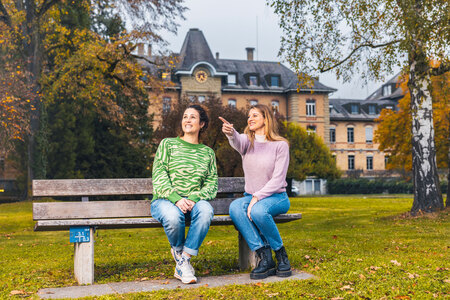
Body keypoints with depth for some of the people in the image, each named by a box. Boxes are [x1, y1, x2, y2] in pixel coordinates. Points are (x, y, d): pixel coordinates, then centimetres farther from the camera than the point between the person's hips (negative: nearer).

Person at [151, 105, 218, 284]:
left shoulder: (207, 152, 16)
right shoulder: (167, 144, 8)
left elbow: (212, 183, 7)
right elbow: (158, 176, -3)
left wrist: (194, 199, -14)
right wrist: (176, 199, -20)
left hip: (194, 201, 2)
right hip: (165, 200, -1)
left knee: (206, 210, -34)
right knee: (173, 216, -37)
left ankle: (183, 261, -22)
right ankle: (178, 250, -2)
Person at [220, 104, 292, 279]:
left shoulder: (280, 145, -3)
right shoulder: (247, 141, 7)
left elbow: (278, 180, -11)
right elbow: (237, 143, -21)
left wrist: (257, 197, -23)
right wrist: (230, 133, -45)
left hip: (276, 197, -3)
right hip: (251, 196, 4)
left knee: (258, 211, -36)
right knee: (235, 207, -30)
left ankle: (281, 254, -14)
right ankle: (265, 256, -29)